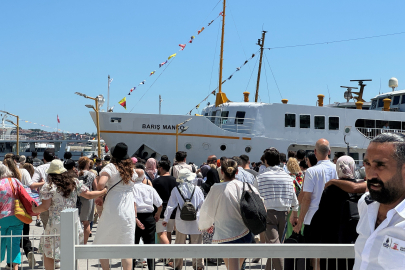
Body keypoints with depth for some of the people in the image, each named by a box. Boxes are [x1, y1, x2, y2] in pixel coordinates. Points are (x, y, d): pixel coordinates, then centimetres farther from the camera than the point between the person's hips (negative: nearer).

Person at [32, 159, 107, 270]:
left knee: (48, 253, 8)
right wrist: (104, 191, 25)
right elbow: (88, 195, 9)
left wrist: (34, 209, 10)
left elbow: (45, 207, -10)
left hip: (56, 225, -4)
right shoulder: (74, 182, 5)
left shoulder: (48, 186, -6)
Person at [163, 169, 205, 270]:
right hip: (195, 220, 0)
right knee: (197, 243, 7)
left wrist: (166, 219, 10)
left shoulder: (176, 190, -4)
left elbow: (170, 205, -1)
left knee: (179, 244, 11)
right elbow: (202, 205, 4)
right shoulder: (197, 189, -3)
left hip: (181, 221, 0)